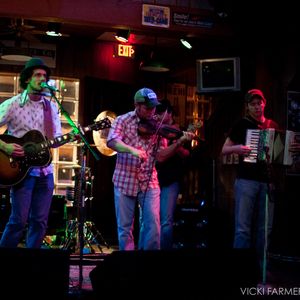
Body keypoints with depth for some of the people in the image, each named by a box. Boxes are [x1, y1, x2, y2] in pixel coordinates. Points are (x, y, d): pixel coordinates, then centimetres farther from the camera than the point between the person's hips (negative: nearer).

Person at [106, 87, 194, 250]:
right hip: (125, 181, -1)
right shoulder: (123, 120, -1)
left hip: (149, 182, 1)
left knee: (153, 224, -5)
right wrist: (132, 150, -35)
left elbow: (160, 156, -3)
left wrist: (179, 142, -17)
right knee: (125, 227, 6)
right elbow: (112, 141, -19)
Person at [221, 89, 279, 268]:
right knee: (243, 227, -5)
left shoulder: (273, 126, 13)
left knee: (265, 227, 6)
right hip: (247, 180, -4)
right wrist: (237, 148, -17)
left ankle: (260, 264, 15)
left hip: (268, 181, 4)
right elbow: (224, 150, 4)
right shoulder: (242, 124, 3)